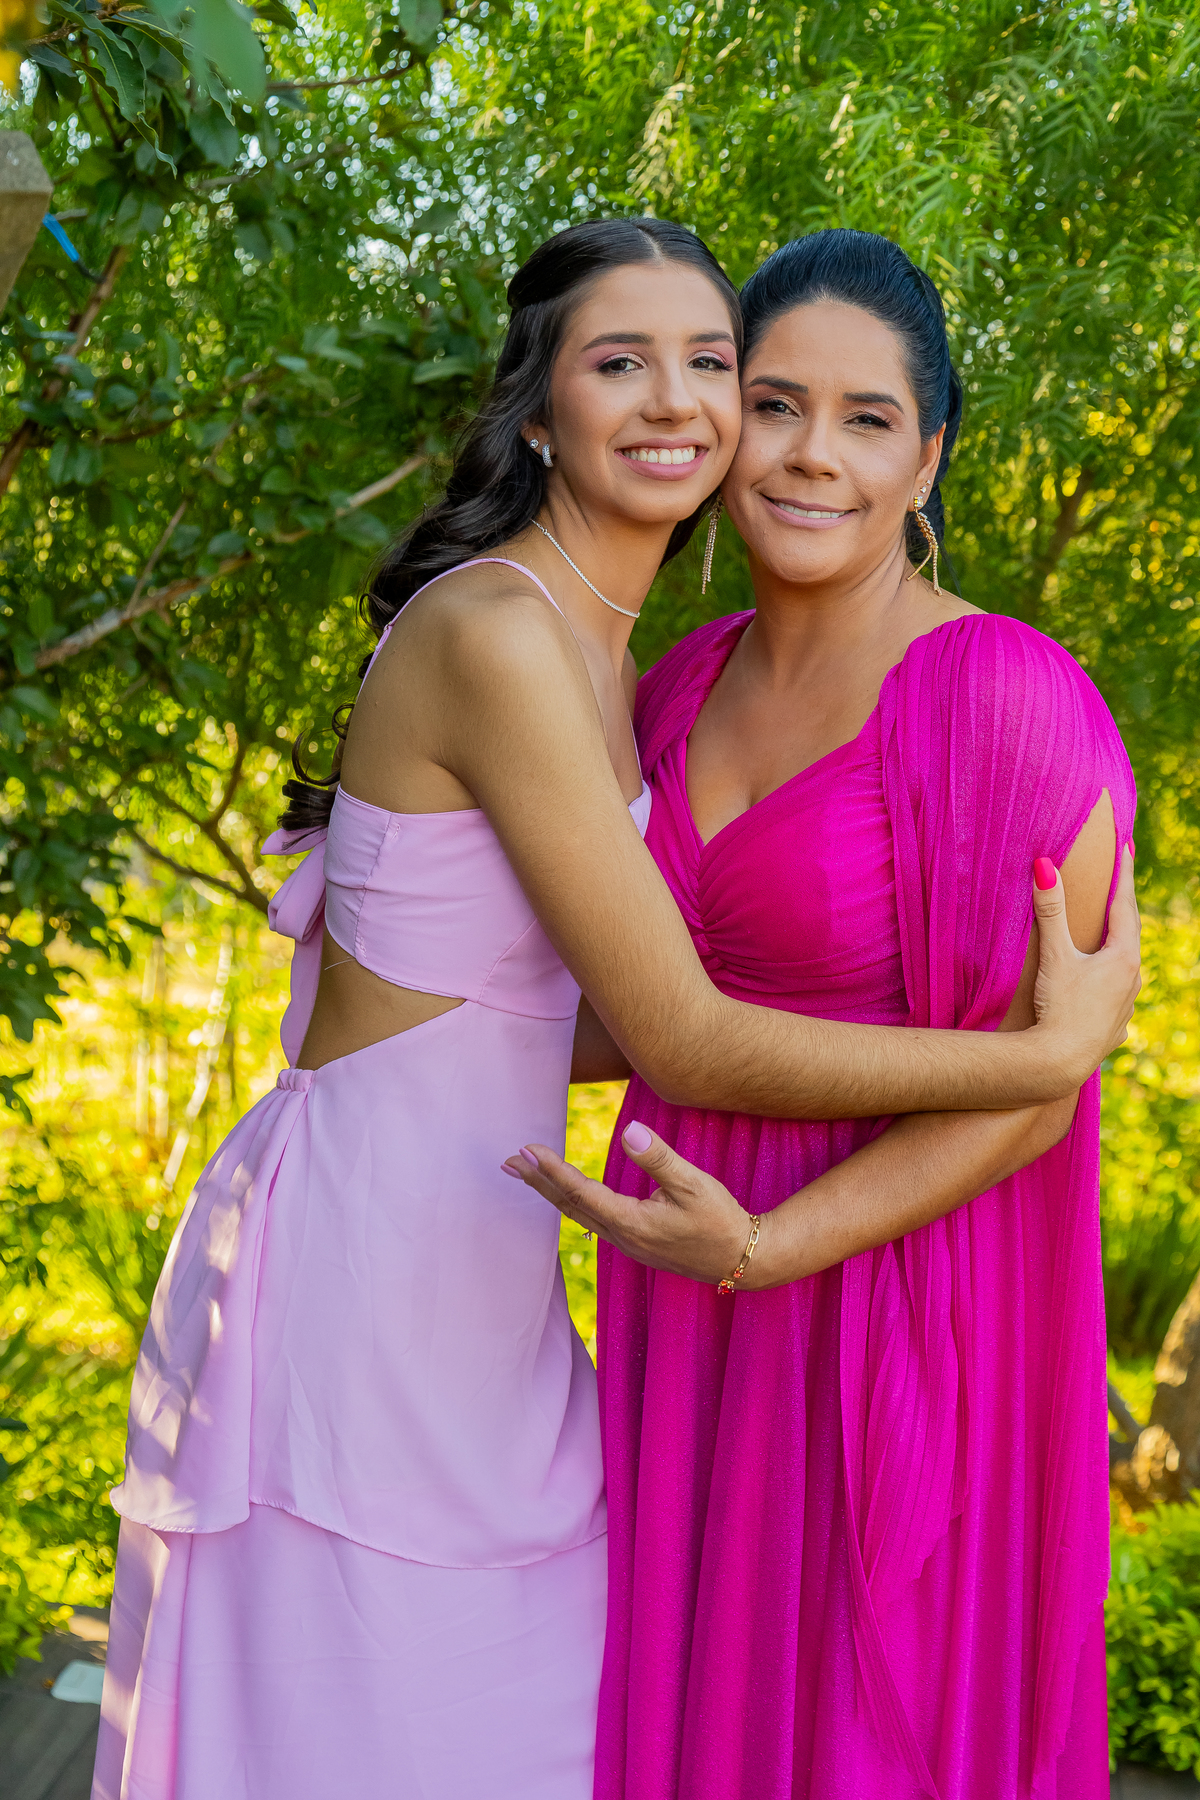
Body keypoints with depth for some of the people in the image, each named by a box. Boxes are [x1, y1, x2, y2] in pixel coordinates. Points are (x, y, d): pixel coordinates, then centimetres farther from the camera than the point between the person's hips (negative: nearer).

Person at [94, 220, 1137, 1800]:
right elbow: (682, 1042, -20)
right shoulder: (495, 635, -20)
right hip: (364, 1249, -9)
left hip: (470, 1260, 9)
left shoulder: (599, 652, 10)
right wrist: (1052, 1051, -13)